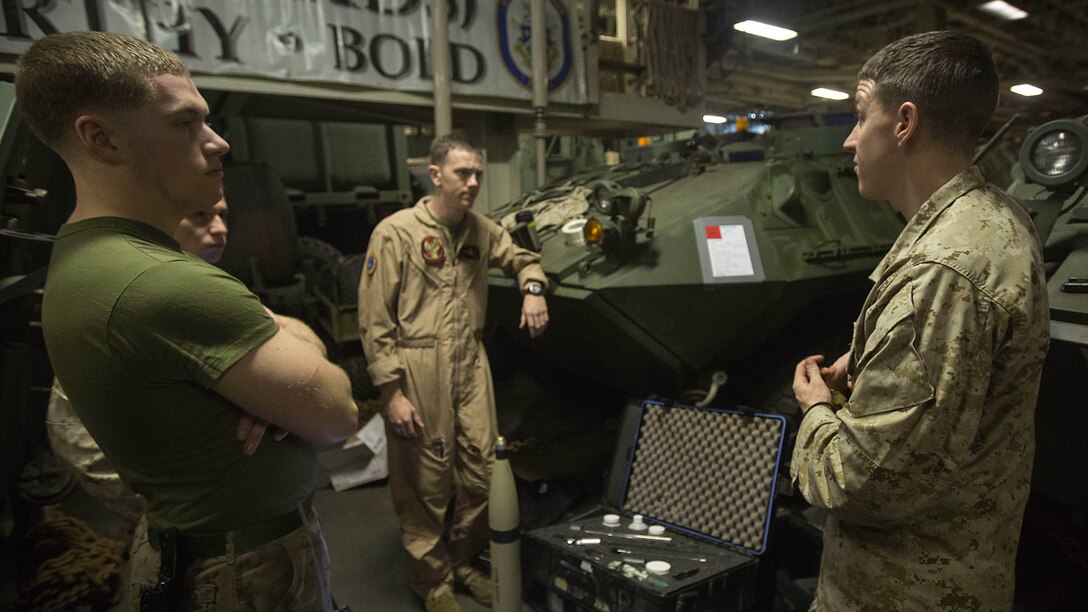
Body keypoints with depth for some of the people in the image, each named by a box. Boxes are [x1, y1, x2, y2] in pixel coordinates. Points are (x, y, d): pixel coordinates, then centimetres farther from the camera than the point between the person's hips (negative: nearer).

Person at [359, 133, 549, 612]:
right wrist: (392, 392, -14)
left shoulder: (482, 230, 9)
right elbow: (375, 322, -10)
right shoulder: (397, 232, -9)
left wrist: (532, 289, 4)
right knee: (425, 483, 6)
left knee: (481, 472, 9)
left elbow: (523, 259, 28)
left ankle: (464, 561, 34)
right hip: (417, 370, -5)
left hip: (471, 364, 6)